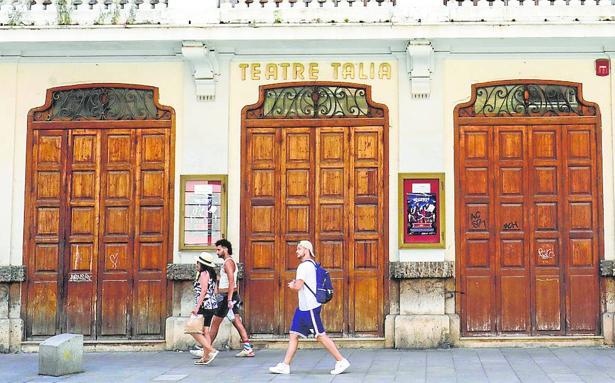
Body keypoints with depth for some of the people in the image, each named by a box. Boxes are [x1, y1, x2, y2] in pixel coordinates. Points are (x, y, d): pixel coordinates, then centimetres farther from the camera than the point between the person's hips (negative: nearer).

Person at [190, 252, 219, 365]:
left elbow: (203, 291, -19)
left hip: (204, 305, -10)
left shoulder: (204, 273, -11)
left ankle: (211, 350, -13)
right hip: (211, 306, 10)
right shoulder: (211, 274, 16)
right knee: (205, 331, 9)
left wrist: (197, 306, -21)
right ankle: (206, 357, 8)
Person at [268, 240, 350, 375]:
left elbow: (298, 286, -21)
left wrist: (292, 285, 1)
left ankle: (341, 361, 0)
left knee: (320, 336, -6)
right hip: (303, 307, 10)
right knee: (293, 335, 8)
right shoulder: (312, 264, 17)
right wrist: (295, 283, 16)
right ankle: (285, 365, 9)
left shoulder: (304, 266, -14)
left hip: (310, 307, -10)